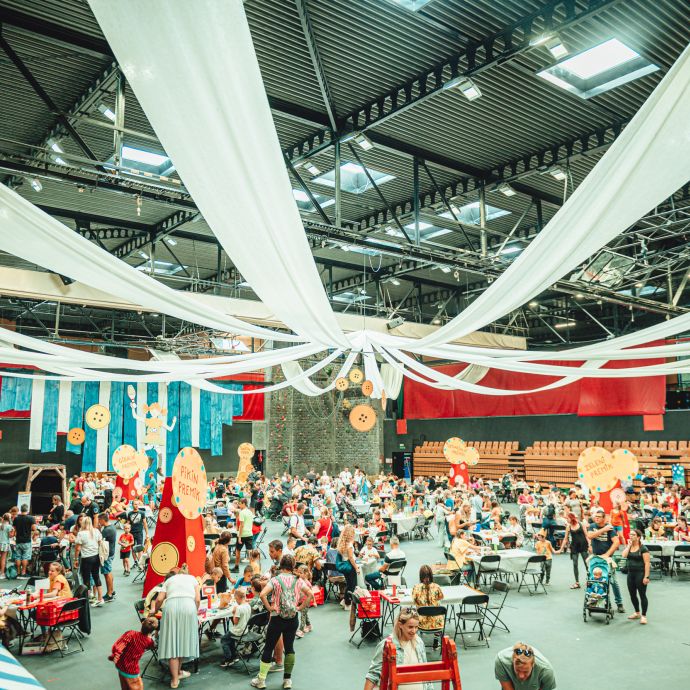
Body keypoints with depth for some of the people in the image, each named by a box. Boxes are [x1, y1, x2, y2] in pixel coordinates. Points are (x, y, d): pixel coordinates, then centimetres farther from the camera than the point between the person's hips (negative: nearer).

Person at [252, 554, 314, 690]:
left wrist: (269, 607, -11)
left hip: (277, 618, -3)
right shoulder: (298, 580, -1)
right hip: (293, 619, 3)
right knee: (289, 648, 13)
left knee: (268, 647, 9)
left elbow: (262, 594, -23)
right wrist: (301, 607, -1)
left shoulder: (275, 580, -10)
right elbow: (310, 594, -8)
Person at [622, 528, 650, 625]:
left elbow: (647, 563, -13)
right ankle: (637, 613, 30)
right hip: (631, 573, 7)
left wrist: (646, 576, -19)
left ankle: (644, 616, 9)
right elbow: (624, 555, -9)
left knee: (642, 595, 0)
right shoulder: (628, 546, 9)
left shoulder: (643, 548, -9)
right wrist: (629, 545, -6)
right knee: (632, 594, 13)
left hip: (640, 573, -6)